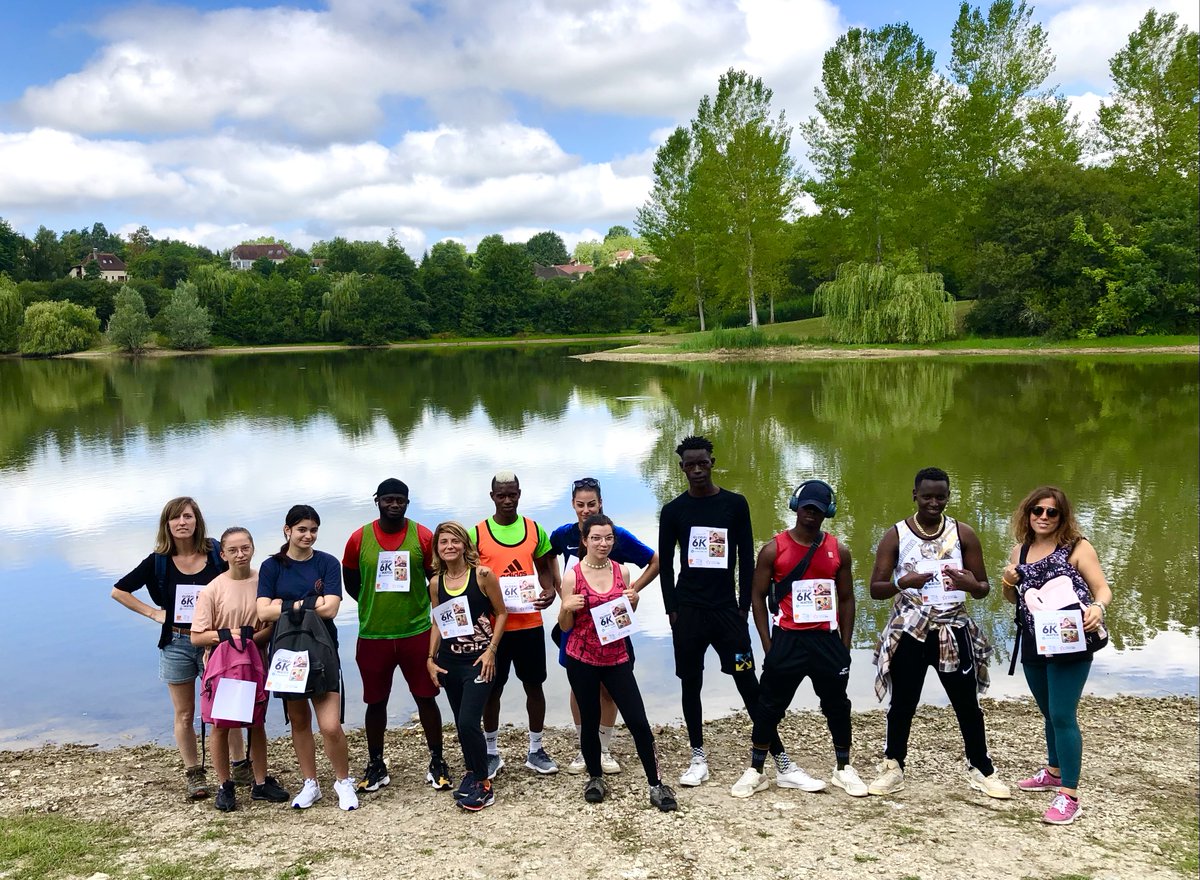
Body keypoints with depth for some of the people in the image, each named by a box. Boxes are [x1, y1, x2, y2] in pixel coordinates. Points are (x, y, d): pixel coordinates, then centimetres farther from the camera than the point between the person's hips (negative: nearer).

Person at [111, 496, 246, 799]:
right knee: (184, 715, 9)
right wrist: (153, 613, -2)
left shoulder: (216, 555, -5)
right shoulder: (158, 562, -3)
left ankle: (241, 766, 17)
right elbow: (119, 591, 6)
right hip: (176, 644, 1)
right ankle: (194, 775, 21)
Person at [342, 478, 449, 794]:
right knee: (376, 701, 11)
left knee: (426, 697, 5)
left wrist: (419, 606, 1)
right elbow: (350, 581, 11)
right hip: (373, 635, 1)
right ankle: (376, 765, 24)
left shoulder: (423, 536, -3)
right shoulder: (359, 538, -1)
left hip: (417, 632, -1)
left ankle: (437, 762, 18)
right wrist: (375, 605, 6)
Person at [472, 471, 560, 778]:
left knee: (534, 684, 10)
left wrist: (550, 590, -9)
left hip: (530, 623, 2)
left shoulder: (535, 530, 2)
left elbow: (544, 568, 11)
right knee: (492, 688, 8)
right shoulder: (477, 534, -4)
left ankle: (536, 750, 24)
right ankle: (492, 752, 22)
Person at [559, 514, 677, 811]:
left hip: (617, 657, 2)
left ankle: (656, 784, 9)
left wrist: (633, 601, -7)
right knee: (590, 720, 10)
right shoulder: (572, 576, -7)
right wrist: (567, 607, -20)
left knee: (638, 721, -2)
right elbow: (565, 626, -1)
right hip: (582, 659, -2)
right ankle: (595, 777, 31)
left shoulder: (621, 571, 1)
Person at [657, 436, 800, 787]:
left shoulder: (735, 504, 2)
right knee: (690, 683, 7)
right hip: (688, 609, 1)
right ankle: (698, 758, 19)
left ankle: (780, 758, 2)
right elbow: (665, 564, 6)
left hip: (727, 607, -1)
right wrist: (672, 609, 0)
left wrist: (744, 606, -1)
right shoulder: (673, 511, 2)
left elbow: (747, 558, 4)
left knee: (748, 683, -2)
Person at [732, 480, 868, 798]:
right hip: (788, 639, -2)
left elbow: (846, 599, 10)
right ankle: (755, 771, 15)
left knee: (837, 705, 12)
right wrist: (768, 645, -5)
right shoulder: (774, 549, -4)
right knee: (770, 706, 3)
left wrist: (845, 645, 5)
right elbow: (758, 596, -1)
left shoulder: (838, 551, 4)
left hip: (827, 638, 3)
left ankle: (843, 769, 29)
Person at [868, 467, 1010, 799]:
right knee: (903, 703, 7)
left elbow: (984, 587, 3)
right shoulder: (896, 535, -3)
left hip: (954, 630, 1)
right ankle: (893, 768, 22)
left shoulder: (963, 534, 0)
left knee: (967, 703, 8)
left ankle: (981, 769, 25)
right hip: (909, 631, -1)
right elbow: (875, 589, -5)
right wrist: (904, 583, -25)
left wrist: (970, 584, -21)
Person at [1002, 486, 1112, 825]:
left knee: (1063, 715, -10)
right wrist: (1008, 583, -3)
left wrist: (1097, 608, -31)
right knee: (1049, 713, 20)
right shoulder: (1019, 551, 10)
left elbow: (1103, 588, -9)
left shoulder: (1077, 547, -6)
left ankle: (1069, 796, -7)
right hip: (1033, 644, 6)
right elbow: (1014, 599, 20)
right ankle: (1054, 772, 38)